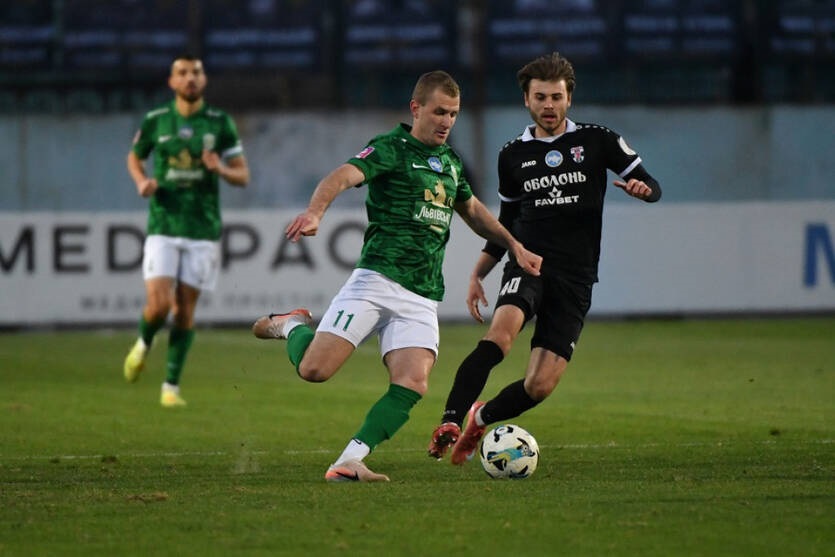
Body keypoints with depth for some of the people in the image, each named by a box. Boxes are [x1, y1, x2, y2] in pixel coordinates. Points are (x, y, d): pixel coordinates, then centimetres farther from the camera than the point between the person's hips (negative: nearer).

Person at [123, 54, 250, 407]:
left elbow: (243, 176, 4)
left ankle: (171, 386, 15)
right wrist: (142, 182, -4)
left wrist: (220, 169, -17)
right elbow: (134, 157, 18)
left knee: (185, 310, 3)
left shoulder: (220, 123, 0)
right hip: (163, 228, -1)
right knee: (158, 305, -13)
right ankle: (144, 343, 22)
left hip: (203, 230, 1)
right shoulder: (155, 121, 1)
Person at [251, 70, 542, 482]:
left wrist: (515, 246, 34)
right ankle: (293, 327, 20)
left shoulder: (449, 160, 20)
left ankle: (348, 462, -17)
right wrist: (314, 212, -41)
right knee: (314, 369, -14)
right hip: (378, 278, -6)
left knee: (412, 384, -18)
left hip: (422, 298, 6)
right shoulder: (391, 148, -2)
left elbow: (472, 210, 40)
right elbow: (342, 177, -21)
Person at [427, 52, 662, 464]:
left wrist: (641, 187, -17)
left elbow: (652, 187, 7)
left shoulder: (597, 141, 6)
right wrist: (477, 275, 13)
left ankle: (481, 419, 21)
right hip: (528, 264, 0)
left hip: (575, 278, 0)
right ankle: (450, 423, -38)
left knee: (540, 386, -8)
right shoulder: (513, 155, 13)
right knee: (500, 336, -32)